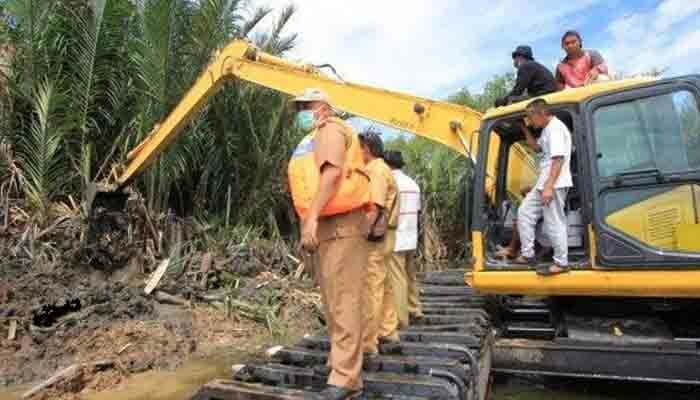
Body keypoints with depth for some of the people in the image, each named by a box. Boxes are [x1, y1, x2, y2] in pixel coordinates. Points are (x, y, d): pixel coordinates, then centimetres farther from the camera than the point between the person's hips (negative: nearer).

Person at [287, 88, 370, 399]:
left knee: (344, 303, -10)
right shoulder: (313, 139, 26)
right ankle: (341, 365, 24)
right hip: (325, 227, 11)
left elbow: (333, 173, -20)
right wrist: (309, 225, 16)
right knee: (333, 303, 14)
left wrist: (311, 218, -26)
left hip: (341, 224, -10)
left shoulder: (330, 130, -3)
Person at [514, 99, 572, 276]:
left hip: (554, 184, -11)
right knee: (524, 212, 12)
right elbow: (537, 148, 31)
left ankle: (561, 263, 6)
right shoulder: (547, 129, 16)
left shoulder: (556, 128, -15)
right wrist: (525, 130, 19)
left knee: (554, 223, -5)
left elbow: (558, 160, -22)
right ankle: (527, 254, 17)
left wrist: (549, 187, -26)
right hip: (544, 182, 11)